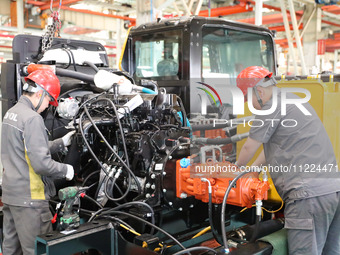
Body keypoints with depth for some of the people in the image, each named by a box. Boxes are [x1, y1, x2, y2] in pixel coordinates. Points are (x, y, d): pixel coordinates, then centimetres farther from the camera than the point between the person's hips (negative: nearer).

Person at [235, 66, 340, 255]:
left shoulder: (273, 106, -5)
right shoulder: (293, 101, 25)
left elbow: (250, 147, 4)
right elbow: (272, 146, 32)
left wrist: (237, 168, 23)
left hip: (309, 193, -10)